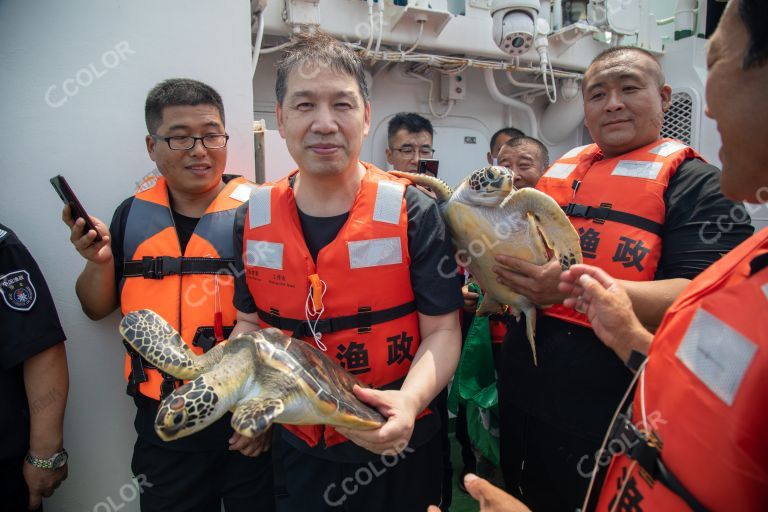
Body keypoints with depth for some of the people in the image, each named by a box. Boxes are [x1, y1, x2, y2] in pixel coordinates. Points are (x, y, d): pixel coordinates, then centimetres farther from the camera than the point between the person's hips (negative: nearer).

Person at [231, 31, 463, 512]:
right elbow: (251, 322, 8)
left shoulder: (413, 212, -14)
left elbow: (441, 332, -12)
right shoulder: (254, 218, -4)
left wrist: (410, 400, -29)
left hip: (397, 449, -2)